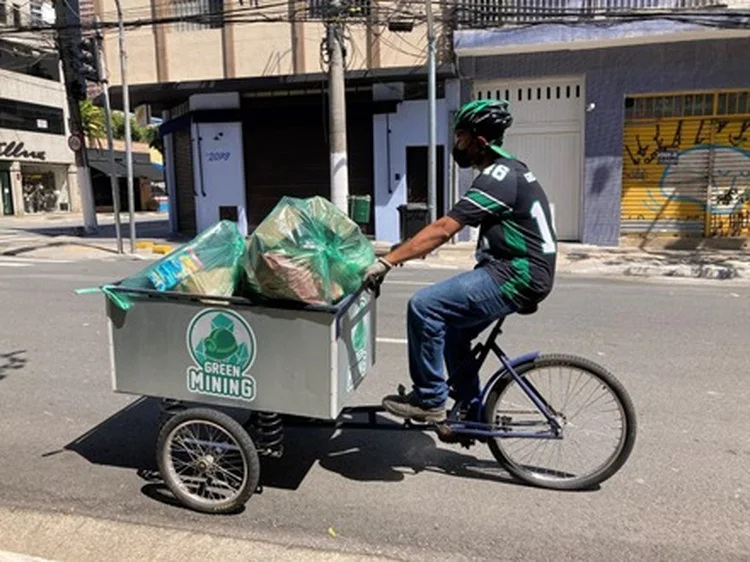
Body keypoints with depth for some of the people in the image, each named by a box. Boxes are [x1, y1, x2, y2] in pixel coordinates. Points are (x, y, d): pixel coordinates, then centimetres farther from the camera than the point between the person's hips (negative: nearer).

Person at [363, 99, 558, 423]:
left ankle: (429, 400, -4)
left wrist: (387, 261, -23)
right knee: (451, 328, 16)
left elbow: (443, 229, -24)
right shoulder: (507, 170, 15)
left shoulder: (498, 178, -18)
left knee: (424, 306, -16)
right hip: (517, 272, 10)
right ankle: (471, 410, 25)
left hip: (517, 276, -10)